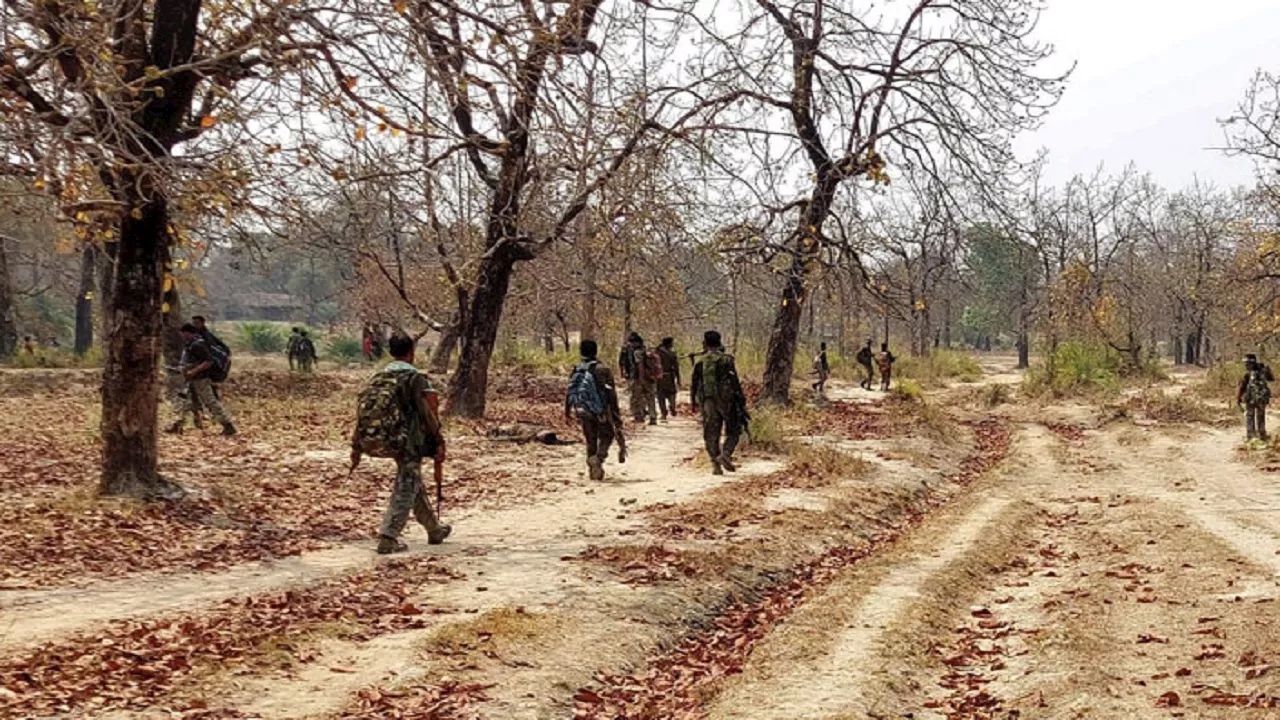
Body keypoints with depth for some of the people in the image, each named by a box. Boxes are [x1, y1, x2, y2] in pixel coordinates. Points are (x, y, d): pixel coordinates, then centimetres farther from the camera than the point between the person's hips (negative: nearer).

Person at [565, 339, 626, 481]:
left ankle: (593, 470, 16)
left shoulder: (576, 370, 3)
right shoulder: (602, 370, -11)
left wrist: (567, 411, 14)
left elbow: (569, 392, 6)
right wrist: (615, 411, -5)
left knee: (590, 440, 14)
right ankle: (598, 457, -15)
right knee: (606, 436, 11)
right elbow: (611, 393, -11)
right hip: (601, 411, -4)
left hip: (583, 412, 4)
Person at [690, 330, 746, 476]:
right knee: (733, 431, 9)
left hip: (708, 403, 2)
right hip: (726, 401, -2)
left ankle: (715, 464, 5)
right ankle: (725, 454, -13)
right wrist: (742, 402, -2)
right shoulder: (726, 360, -5)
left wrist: (694, 403, 20)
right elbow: (735, 382, -7)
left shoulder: (701, 362, 3)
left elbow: (694, 384, 8)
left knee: (711, 434, 9)